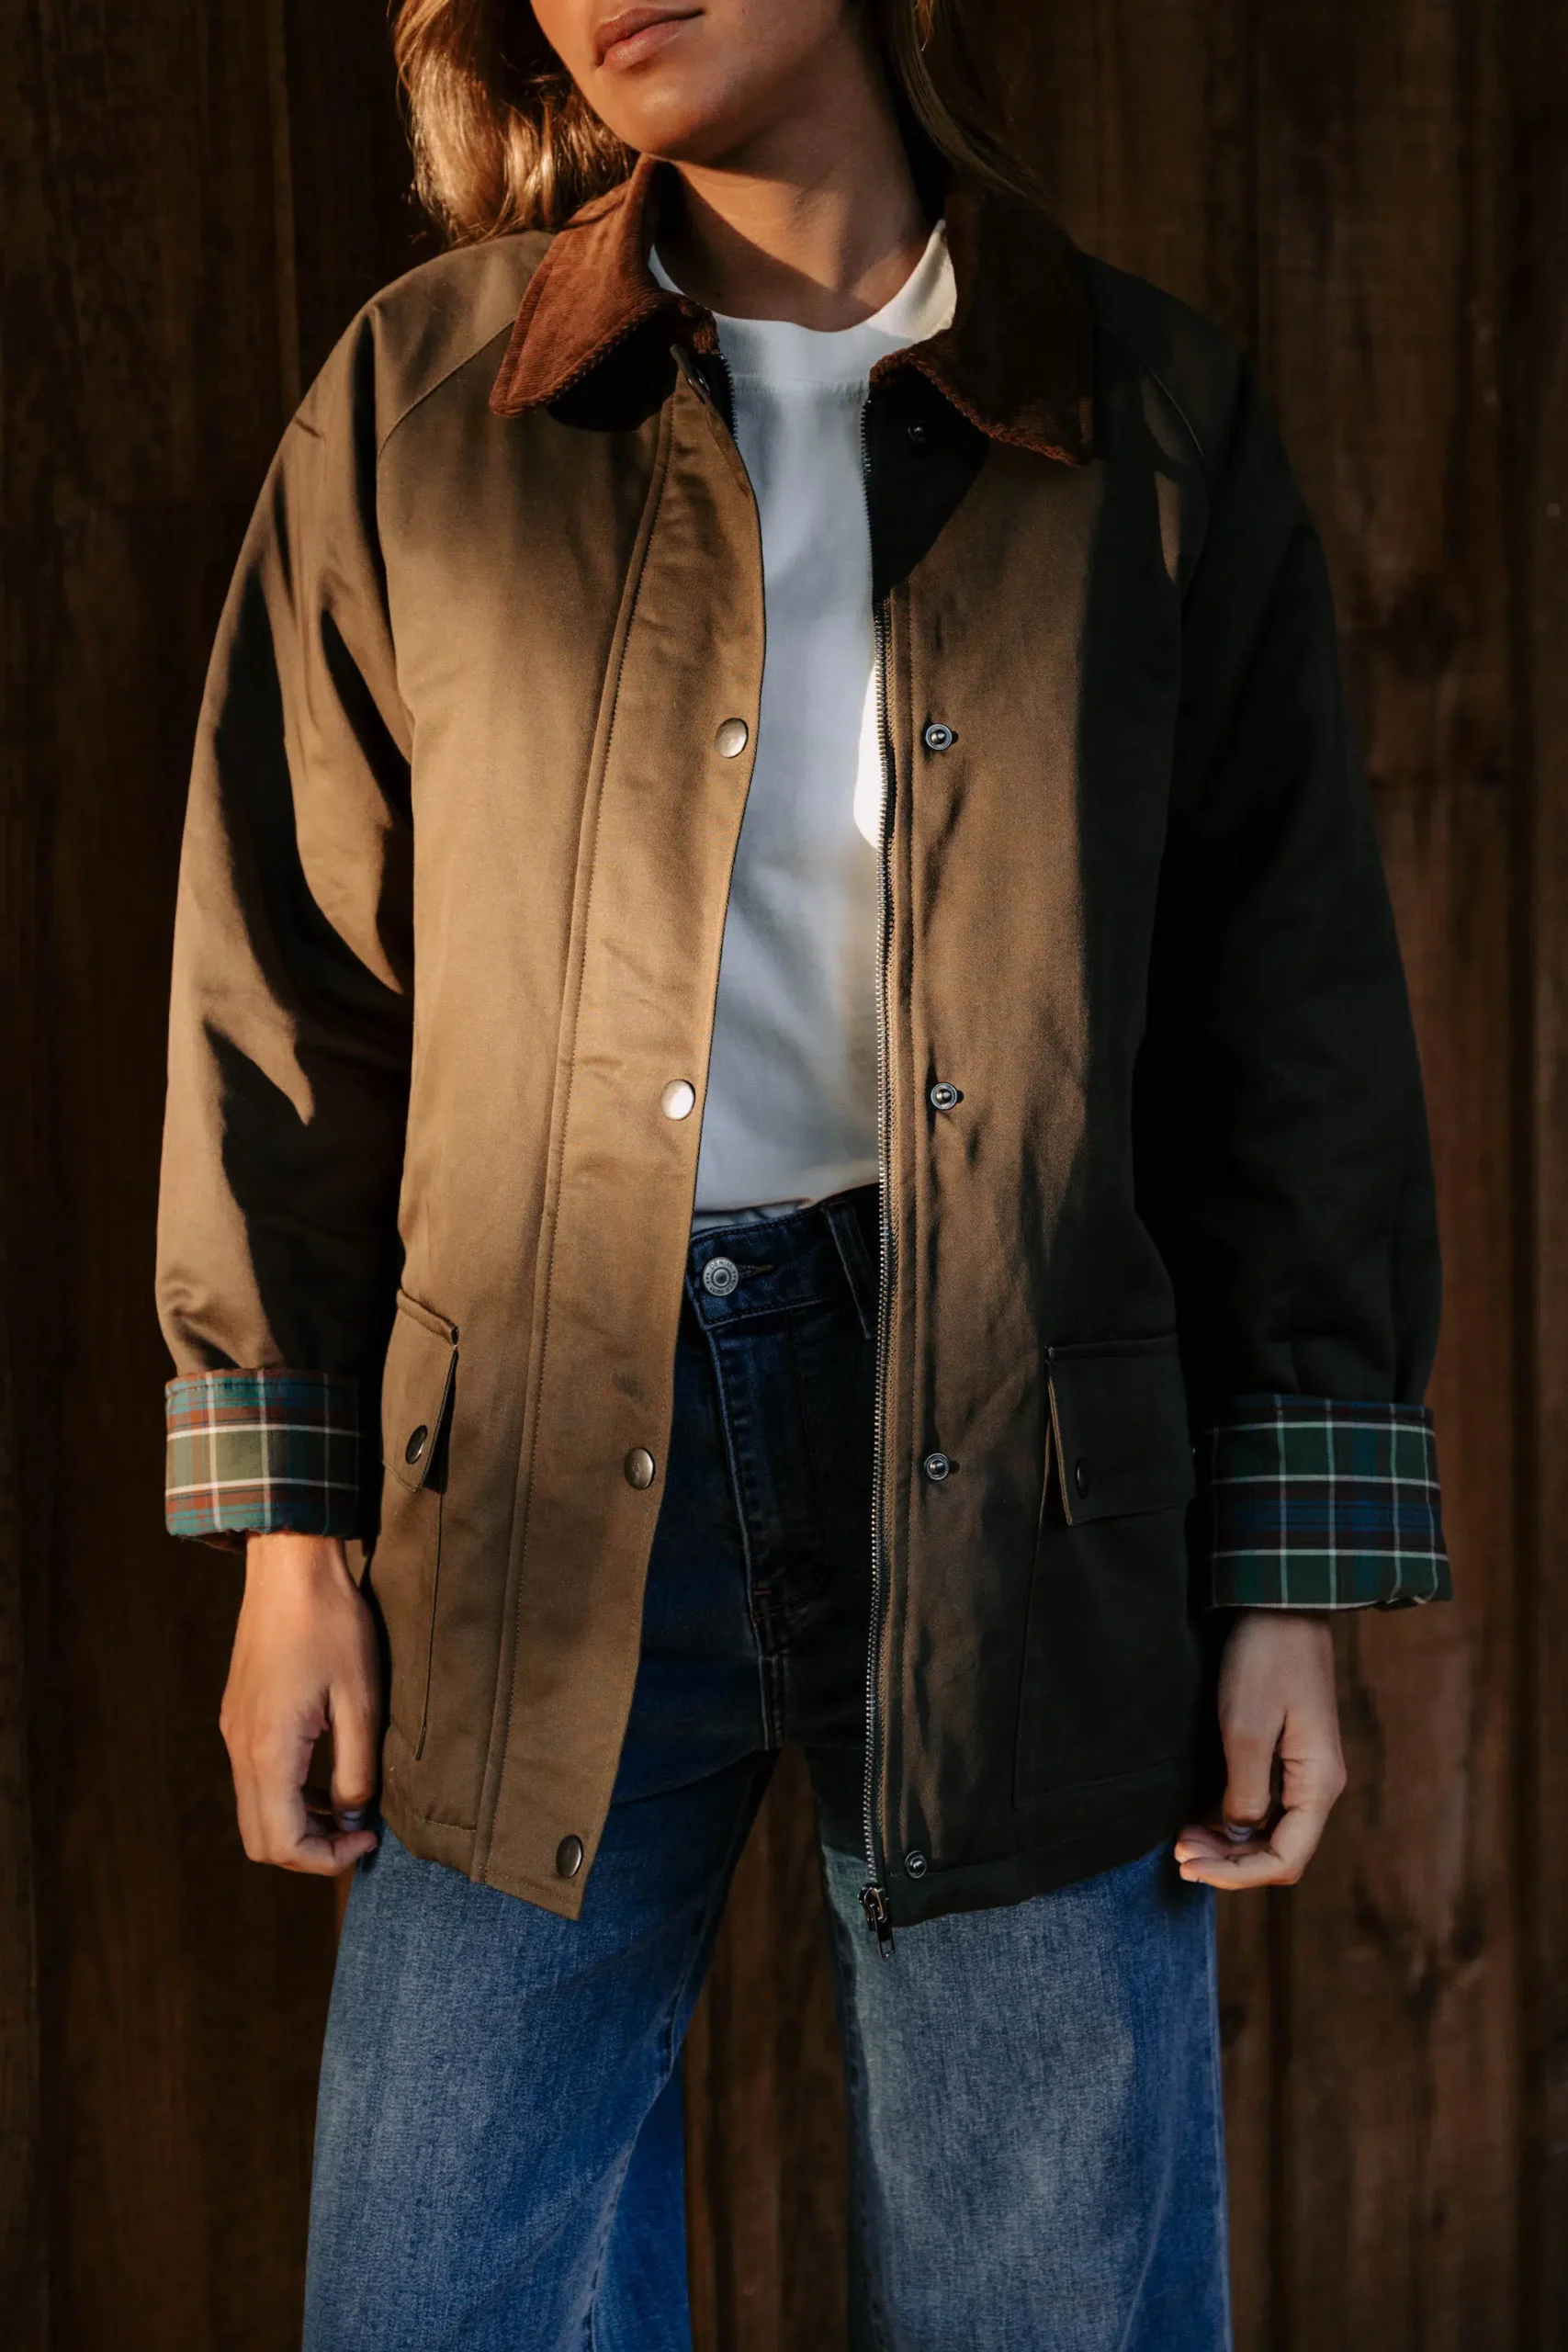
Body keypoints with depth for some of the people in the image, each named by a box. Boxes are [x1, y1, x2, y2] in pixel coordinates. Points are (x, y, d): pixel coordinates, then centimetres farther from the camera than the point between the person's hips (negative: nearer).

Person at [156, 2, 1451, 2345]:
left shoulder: (1158, 421, 5)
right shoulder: (420, 404, 5)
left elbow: (1297, 1011, 6)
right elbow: (292, 982, 6)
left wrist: (1294, 1578, 1)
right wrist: (287, 1520, 2)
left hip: (1025, 1490, 0)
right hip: (554, 1470, 0)